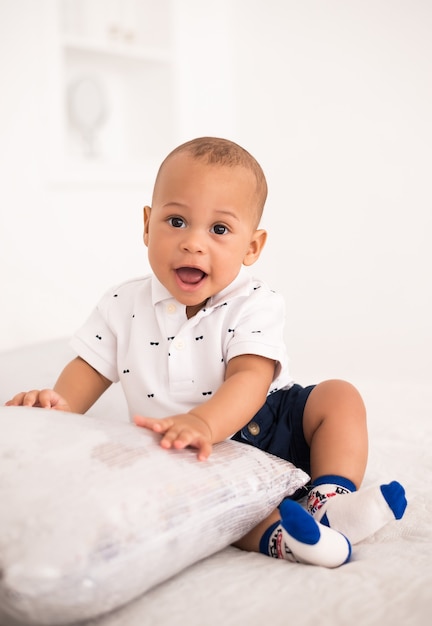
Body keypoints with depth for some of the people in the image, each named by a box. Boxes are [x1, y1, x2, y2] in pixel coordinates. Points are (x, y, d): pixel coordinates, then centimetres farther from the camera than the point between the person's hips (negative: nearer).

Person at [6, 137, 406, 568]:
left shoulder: (253, 306, -13)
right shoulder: (124, 306, -1)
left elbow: (249, 380, -27)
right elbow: (91, 367, 7)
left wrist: (204, 422, -49)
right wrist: (60, 405, -16)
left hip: (272, 423, 0)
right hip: (195, 453, 1)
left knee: (339, 396, -17)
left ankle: (330, 501, -28)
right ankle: (274, 536, -41)